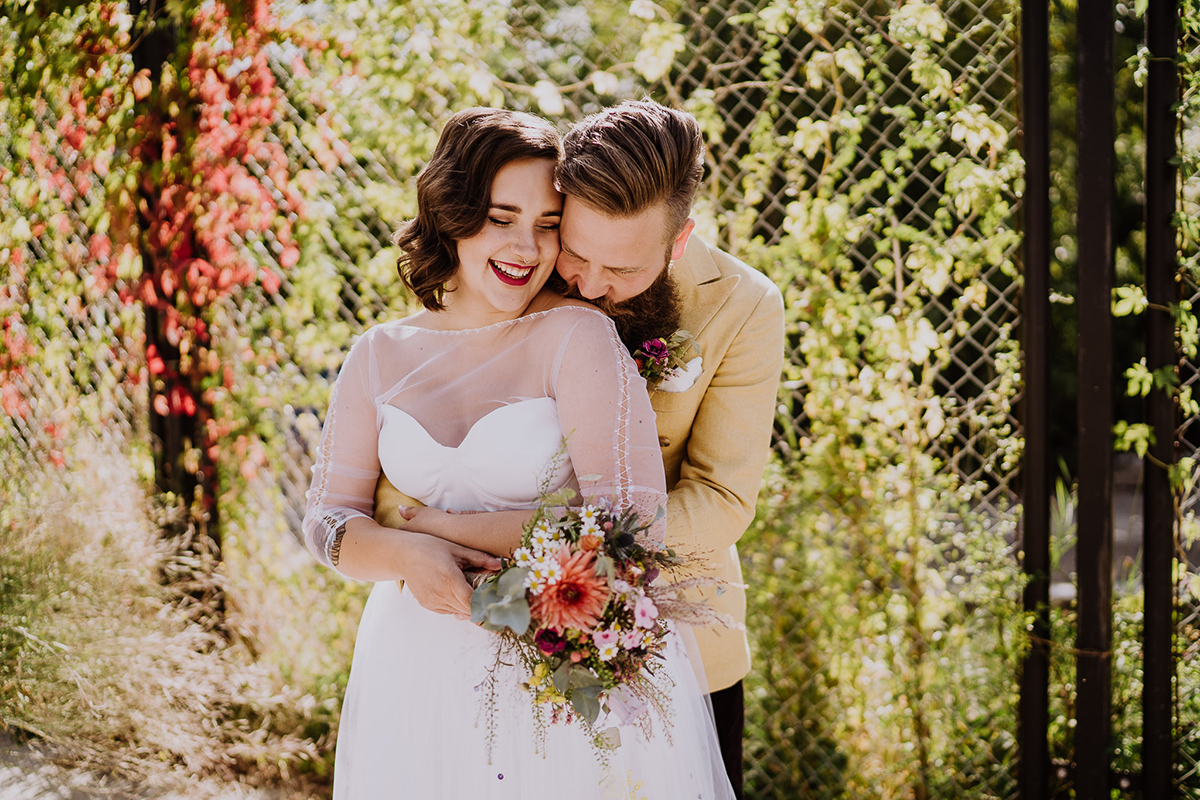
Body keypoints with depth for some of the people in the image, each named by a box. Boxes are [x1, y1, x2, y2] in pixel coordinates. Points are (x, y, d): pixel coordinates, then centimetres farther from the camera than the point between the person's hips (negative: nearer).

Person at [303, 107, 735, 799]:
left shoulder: (578, 336, -11)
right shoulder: (379, 358, 2)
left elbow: (628, 520, -18)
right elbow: (328, 522, 2)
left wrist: (451, 528, -14)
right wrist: (411, 554, -19)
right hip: (417, 680, 3)